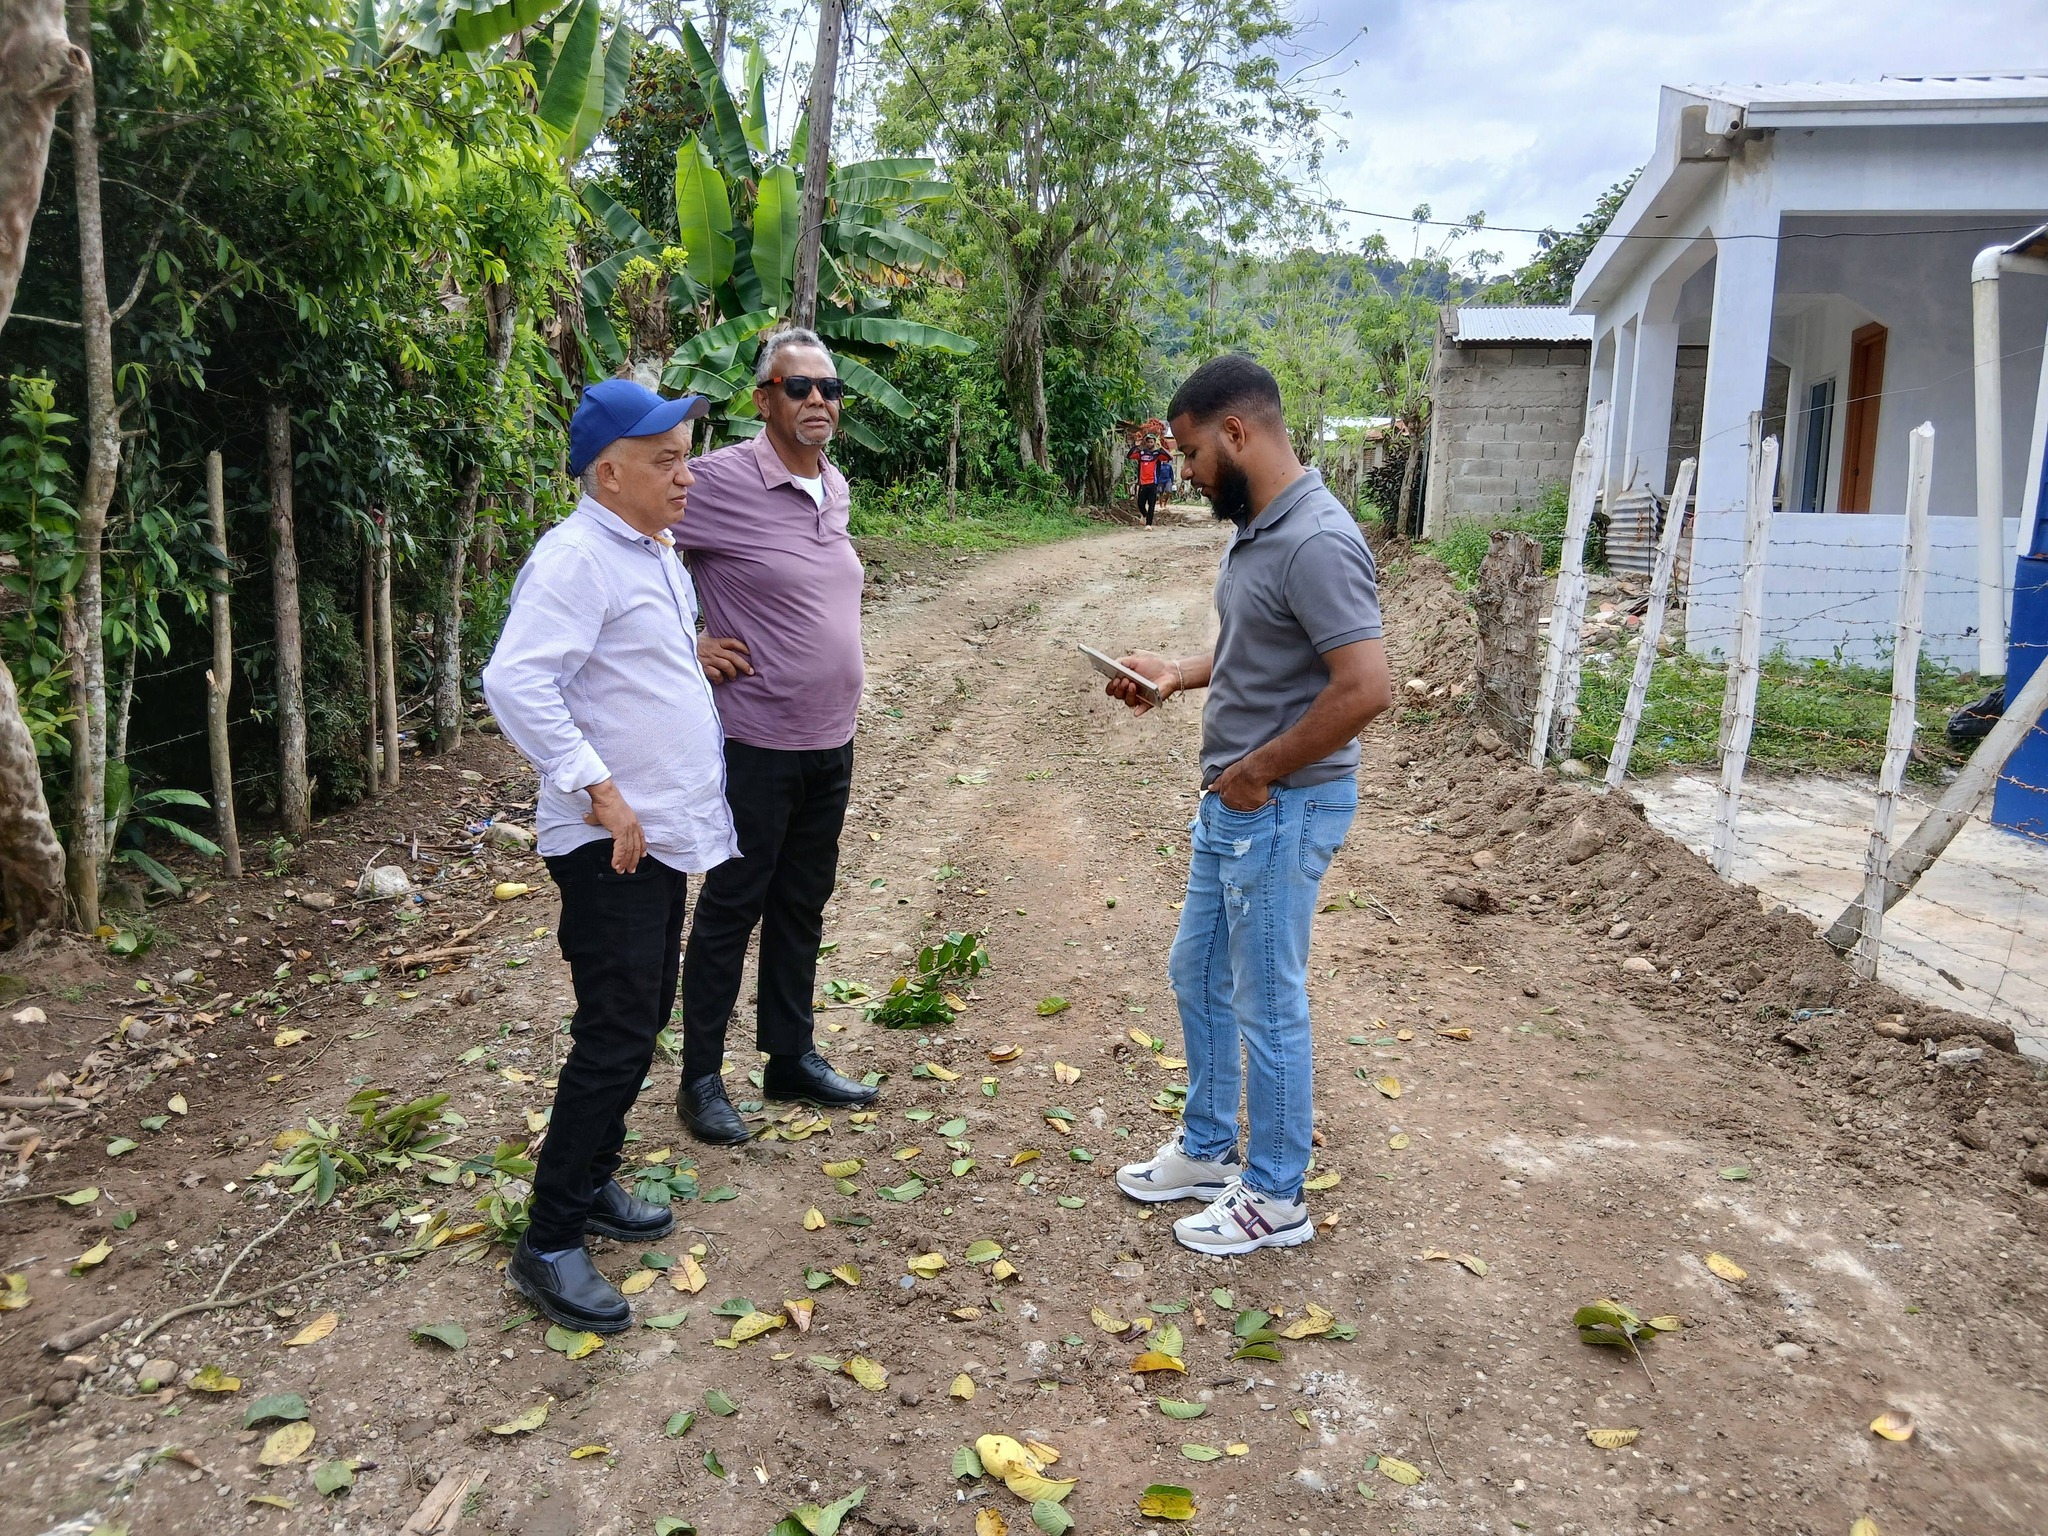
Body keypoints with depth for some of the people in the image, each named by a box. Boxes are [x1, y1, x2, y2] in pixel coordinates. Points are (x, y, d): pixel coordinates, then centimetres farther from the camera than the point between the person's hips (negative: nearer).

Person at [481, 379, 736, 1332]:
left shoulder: (656, 555, 15)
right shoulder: (577, 558, -17)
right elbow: (515, 683, -28)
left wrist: (705, 654, 15)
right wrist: (600, 791, -27)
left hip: (665, 835, 10)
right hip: (611, 847, -10)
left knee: (641, 1021, 17)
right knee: (615, 1037, -8)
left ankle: (591, 1186, 32)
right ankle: (548, 1245, 3)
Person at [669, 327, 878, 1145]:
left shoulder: (835, 486, 8)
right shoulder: (721, 480, -16)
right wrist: (686, 650, -14)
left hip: (831, 742, 7)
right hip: (757, 742, -7)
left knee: (802, 904, 17)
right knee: (731, 909, 4)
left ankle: (792, 1057, 32)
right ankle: (700, 1080, 19)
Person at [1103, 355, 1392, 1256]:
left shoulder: (1316, 543, -23)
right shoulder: (1254, 530, 8)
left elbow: (1365, 687, -28)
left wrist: (1259, 772, -19)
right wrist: (1179, 674, 8)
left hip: (1282, 808, -10)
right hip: (1231, 804, 10)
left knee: (1267, 1005, 4)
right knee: (1196, 975, 20)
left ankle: (1275, 1199, 23)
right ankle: (1208, 1151, 38)